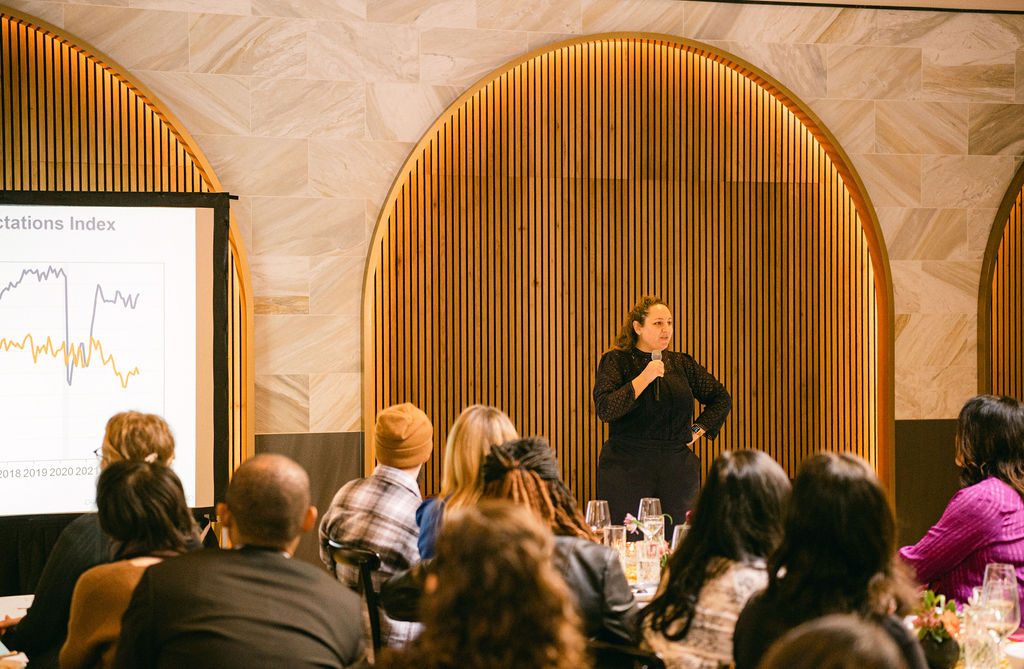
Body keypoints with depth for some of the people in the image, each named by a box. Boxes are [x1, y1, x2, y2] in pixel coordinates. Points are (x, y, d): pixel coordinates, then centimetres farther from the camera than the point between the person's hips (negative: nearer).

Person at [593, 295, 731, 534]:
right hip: (627, 468, -3)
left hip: (677, 470, 3)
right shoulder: (616, 361, 2)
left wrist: (697, 431, 9)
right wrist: (644, 378, -12)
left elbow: (721, 399, 21)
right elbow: (605, 409, -12)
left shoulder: (681, 363, 13)